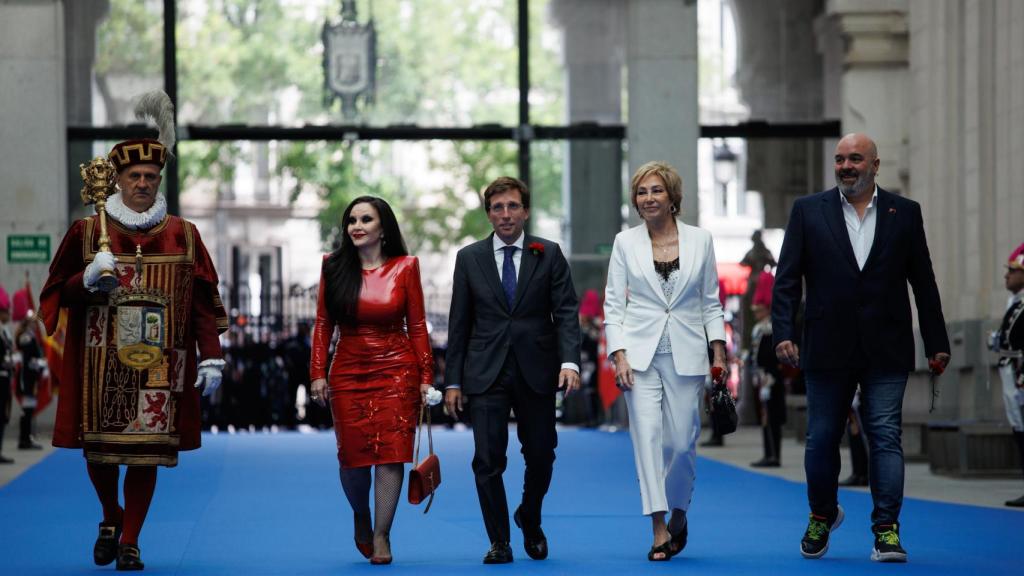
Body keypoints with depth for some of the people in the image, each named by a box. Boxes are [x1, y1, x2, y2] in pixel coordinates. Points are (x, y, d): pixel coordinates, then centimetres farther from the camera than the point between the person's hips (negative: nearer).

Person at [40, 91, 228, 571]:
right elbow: (56, 293, 8)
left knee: (147, 451, -1)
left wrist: (211, 358, 0)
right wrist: (86, 281, -13)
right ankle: (111, 518, 32)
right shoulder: (87, 232, 4)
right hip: (101, 364, 0)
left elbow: (204, 303, 7)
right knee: (99, 446, 4)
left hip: (159, 366, 0)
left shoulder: (183, 236, 6)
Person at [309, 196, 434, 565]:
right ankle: (361, 517, 30)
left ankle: (381, 536, -1)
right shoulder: (334, 267, 3)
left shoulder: (404, 267, 0)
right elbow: (323, 325, 5)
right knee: (352, 456, 1)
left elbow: (417, 326, 2)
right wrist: (318, 374, -3)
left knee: (390, 452, -8)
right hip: (348, 373, 1)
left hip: (396, 370, -1)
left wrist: (426, 378, -2)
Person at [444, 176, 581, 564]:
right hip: (485, 373, 0)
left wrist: (569, 361, -17)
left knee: (540, 456, 6)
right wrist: (453, 380, 3)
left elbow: (566, 312, -2)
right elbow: (459, 324, 7)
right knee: (488, 461, -5)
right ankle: (499, 542, 5)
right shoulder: (469, 258, 6)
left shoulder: (548, 255, 4)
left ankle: (530, 521, 33)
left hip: (536, 372, 0)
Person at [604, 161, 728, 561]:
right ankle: (659, 529, -9)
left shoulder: (700, 240, 5)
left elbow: (711, 302, 9)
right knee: (647, 435, -10)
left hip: (685, 356, 0)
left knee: (682, 442, -2)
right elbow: (614, 305, 4)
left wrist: (719, 352, 1)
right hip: (641, 354, 0)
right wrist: (619, 356, -6)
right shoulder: (625, 243, 4)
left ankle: (678, 513, 24)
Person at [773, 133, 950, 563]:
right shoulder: (808, 211, 5)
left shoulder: (904, 213, 6)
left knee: (885, 436, -5)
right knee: (822, 439, 8)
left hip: (886, 351, 0)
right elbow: (787, 279, 2)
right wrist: (783, 333, -10)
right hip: (828, 350, 1)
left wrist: (936, 343, 5)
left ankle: (886, 529, -4)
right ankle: (822, 516, 29)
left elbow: (924, 283, 8)